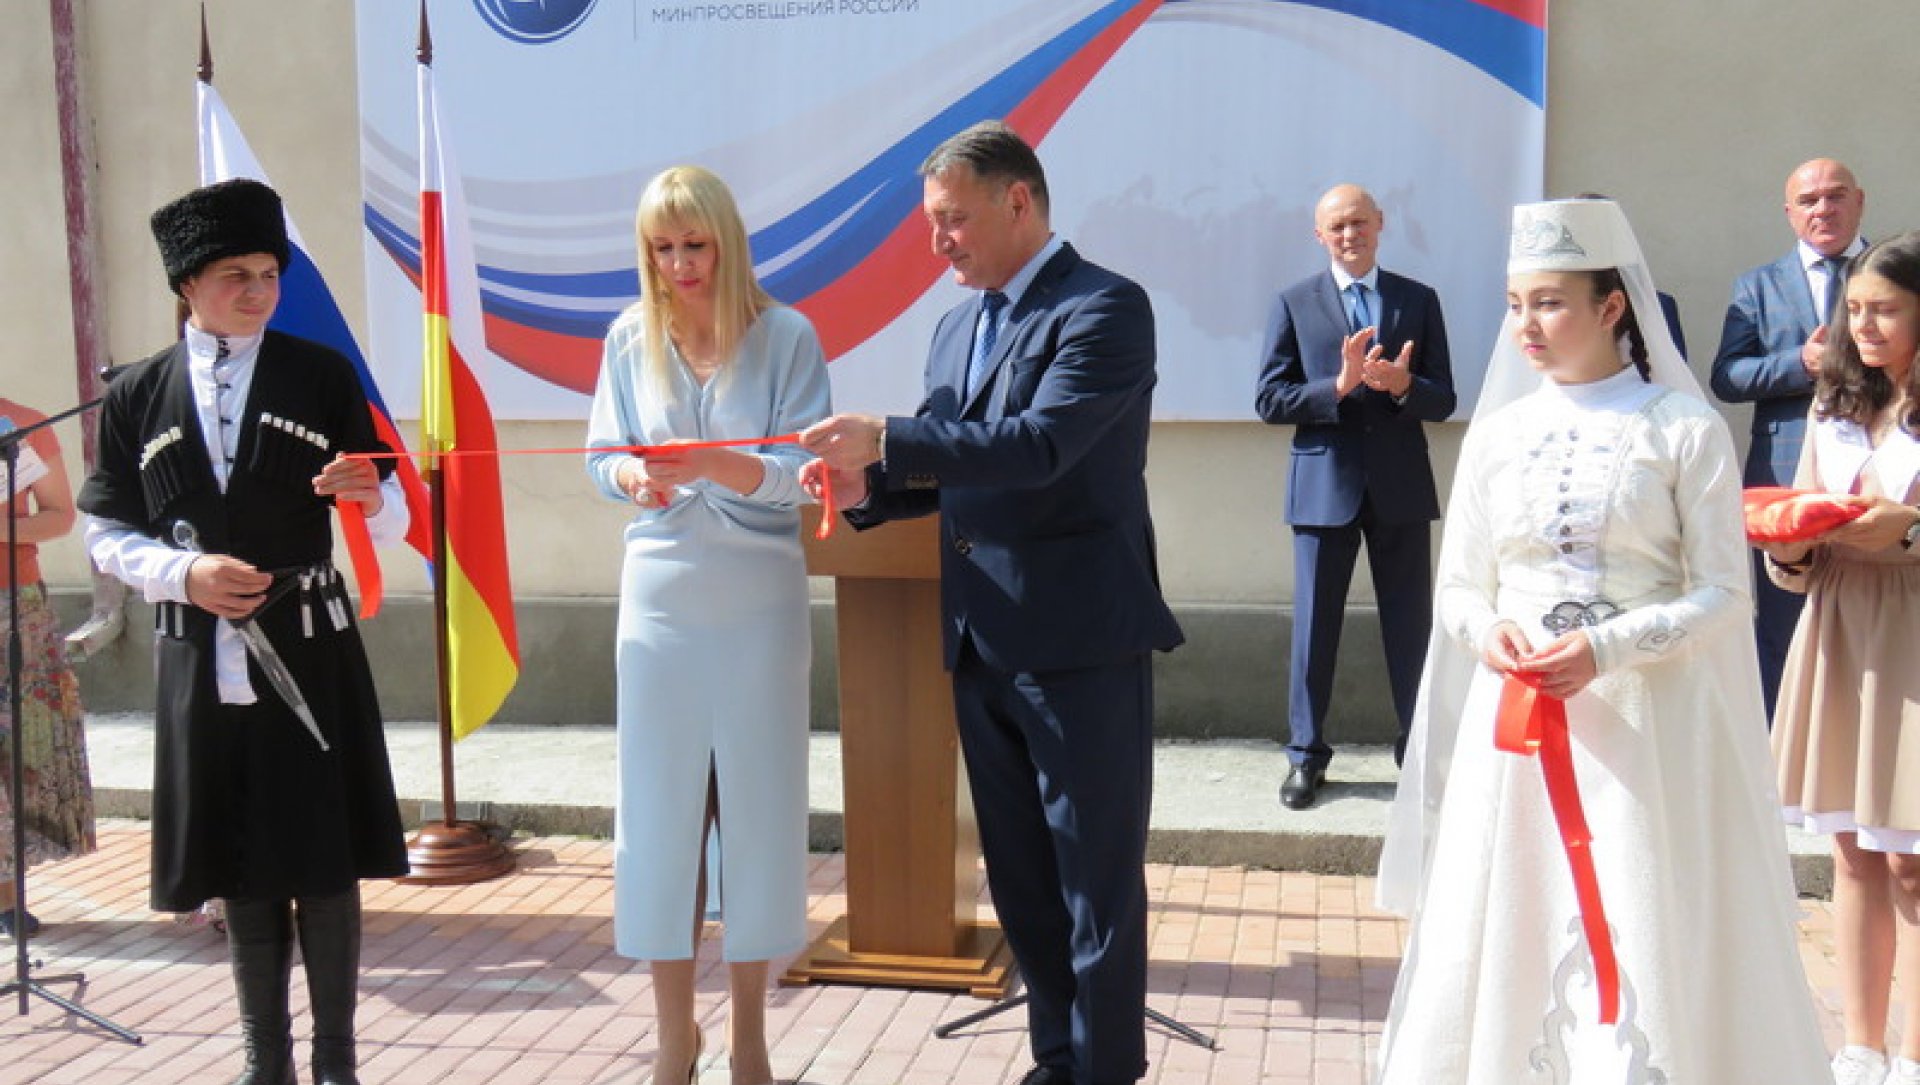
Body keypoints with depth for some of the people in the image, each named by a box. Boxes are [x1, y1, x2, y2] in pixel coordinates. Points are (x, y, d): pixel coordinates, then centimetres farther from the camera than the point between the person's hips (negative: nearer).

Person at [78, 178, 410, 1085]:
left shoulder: (324, 376, 1)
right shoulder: (135, 396, 5)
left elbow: (391, 525, 2)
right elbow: (107, 535, 8)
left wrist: (369, 496, -21)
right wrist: (184, 574, -11)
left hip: (310, 652, -1)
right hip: (199, 661, 2)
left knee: (326, 865, 4)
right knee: (242, 872, 11)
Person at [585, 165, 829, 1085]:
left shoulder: (785, 336, -4)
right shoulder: (630, 337, 4)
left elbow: (803, 472, -10)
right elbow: (602, 456, 6)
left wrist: (711, 463, -26)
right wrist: (632, 475, -17)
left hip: (758, 600, -2)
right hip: (660, 595, 2)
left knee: (758, 805, 4)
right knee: (659, 808, 4)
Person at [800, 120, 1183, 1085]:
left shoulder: (1105, 309, -11)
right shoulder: (956, 328, 14)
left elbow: (1039, 444, -24)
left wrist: (887, 441, -27)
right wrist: (868, 487, -2)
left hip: (1079, 637, -8)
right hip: (980, 638, 8)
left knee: (1096, 877, 3)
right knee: (1019, 875, 17)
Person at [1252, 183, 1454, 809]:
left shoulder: (1419, 300, 7)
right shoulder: (1295, 303, 3)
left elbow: (1443, 401, 4)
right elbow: (1269, 400, -4)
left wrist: (1402, 385, -18)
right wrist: (1339, 385, -18)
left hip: (1401, 486, 1)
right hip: (1324, 485, -1)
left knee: (1411, 624, 7)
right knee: (1315, 624, 5)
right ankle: (1307, 754, 17)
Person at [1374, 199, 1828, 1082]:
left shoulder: (1686, 429, -3)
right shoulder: (1497, 432, 7)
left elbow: (1722, 592, -5)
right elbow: (1457, 588, 11)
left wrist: (1605, 650, -18)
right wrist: (1488, 631, -11)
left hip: (1650, 723, -3)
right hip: (1516, 719, 3)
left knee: (1649, 942, 1)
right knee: (1505, 936, 8)